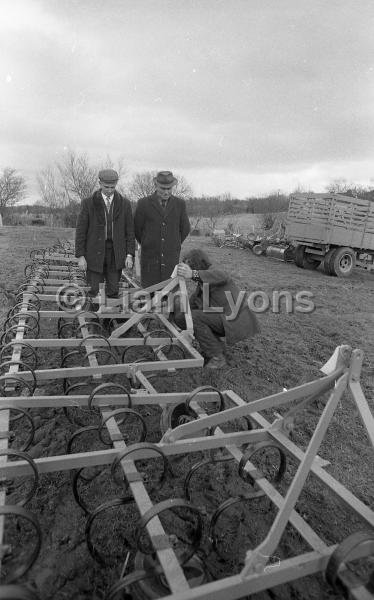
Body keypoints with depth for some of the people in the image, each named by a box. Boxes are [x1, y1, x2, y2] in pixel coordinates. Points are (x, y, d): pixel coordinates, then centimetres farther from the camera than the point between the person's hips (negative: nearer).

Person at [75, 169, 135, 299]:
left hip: (115, 254, 2)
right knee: (94, 292, -1)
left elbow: (130, 230, 4)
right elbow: (81, 230, -2)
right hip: (95, 253, -1)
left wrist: (130, 255, -4)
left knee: (113, 293, 3)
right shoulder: (88, 203, -3)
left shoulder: (124, 203, 3)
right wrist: (80, 256, -8)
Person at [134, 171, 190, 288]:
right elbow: (137, 229, 8)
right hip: (150, 259, -1)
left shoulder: (180, 204, 3)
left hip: (171, 261, 1)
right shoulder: (143, 203, -3)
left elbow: (185, 229, 14)